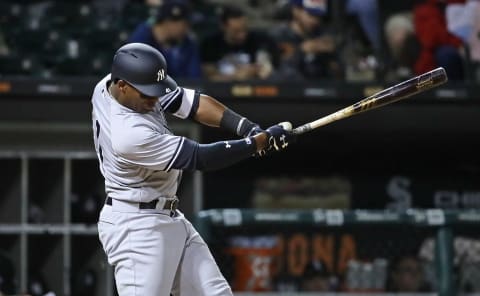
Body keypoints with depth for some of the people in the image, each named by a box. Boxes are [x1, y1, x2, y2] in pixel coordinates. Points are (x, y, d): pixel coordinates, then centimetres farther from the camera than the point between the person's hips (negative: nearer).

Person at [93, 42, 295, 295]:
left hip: (168, 218, 10)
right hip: (136, 226, -10)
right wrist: (261, 141, -16)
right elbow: (199, 158, -23)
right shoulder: (129, 135, -31)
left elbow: (192, 102, -2)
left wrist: (249, 129, -15)